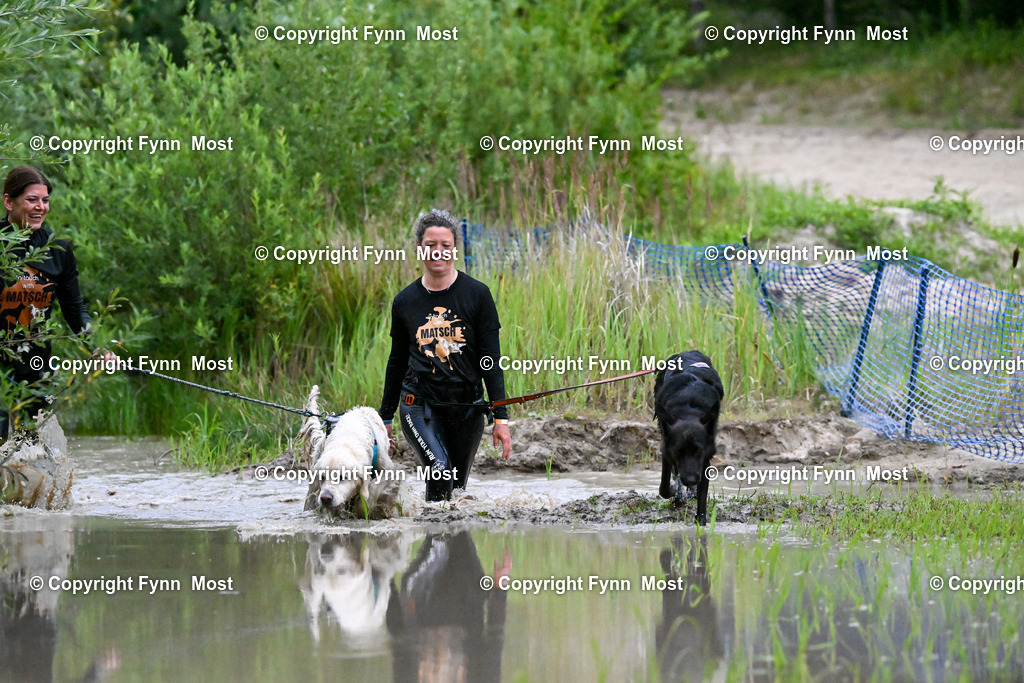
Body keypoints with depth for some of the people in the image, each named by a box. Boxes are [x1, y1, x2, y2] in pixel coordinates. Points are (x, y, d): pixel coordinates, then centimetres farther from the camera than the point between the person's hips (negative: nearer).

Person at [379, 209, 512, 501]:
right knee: (440, 471, -25)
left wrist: (500, 417, -7)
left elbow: (490, 360, -1)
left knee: (457, 485, 7)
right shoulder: (404, 301, 4)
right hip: (419, 403, -1)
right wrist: (385, 418, 18)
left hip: (468, 407, 1)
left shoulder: (477, 294, -1)